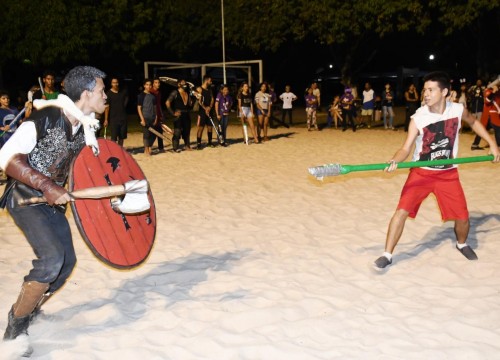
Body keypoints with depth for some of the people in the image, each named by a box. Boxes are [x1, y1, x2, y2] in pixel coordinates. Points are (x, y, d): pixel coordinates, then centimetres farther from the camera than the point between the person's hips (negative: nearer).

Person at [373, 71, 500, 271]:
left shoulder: (458, 110, -9)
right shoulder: (417, 118, -16)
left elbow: (473, 122, 14)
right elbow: (406, 148, -20)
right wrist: (395, 161, -41)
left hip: (448, 173, 2)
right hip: (421, 172, -2)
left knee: (462, 217, 3)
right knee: (402, 211, -15)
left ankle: (462, 244, 37)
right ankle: (387, 255, -1)